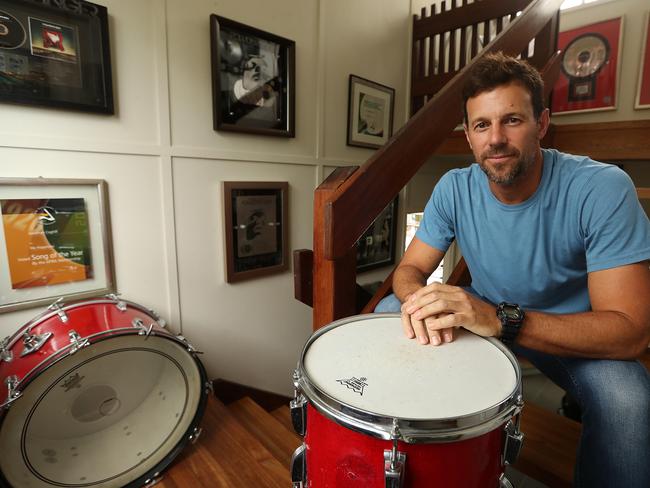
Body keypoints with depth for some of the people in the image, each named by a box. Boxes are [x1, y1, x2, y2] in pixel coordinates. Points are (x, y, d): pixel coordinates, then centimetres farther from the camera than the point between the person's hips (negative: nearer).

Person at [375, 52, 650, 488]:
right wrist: (420, 300, -36)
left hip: (576, 333, -2)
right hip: (486, 313, 3)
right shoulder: (455, 189, -14)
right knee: (388, 311, -11)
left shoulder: (602, 189, -25)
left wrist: (500, 319, -43)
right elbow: (409, 269, -10)